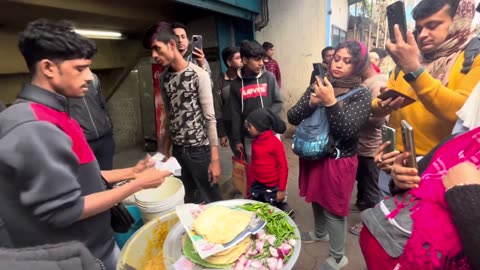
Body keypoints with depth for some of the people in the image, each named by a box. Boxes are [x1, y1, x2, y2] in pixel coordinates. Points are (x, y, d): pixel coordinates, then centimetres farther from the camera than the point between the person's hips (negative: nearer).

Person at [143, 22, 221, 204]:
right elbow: (169, 115, 13)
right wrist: (166, 149, 11)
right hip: (177, 150, 5)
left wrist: (215, 158, -14)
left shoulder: (199, 75, -11)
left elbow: (210, 117, -13)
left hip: (199, 149, -5)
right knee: (187, 199, 17)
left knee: (210, 199, 9)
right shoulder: (164, 78, 7)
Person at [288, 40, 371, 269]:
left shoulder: (361, 94, -10)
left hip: (338, 162, -5)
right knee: (317, 199, 24)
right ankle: (320, 233, 52)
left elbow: (347, 131, -22)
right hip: (313, 156, 5)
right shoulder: (319, 86, 1)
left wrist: (330, 102, -28)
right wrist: (311, 103, -21)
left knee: (334, 209, 9)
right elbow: (292, 118, -5)